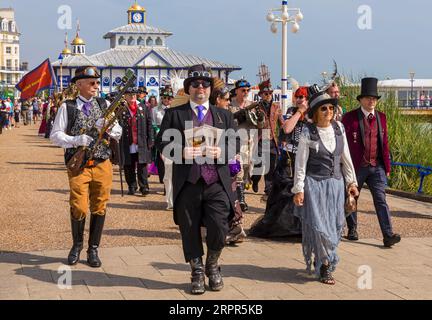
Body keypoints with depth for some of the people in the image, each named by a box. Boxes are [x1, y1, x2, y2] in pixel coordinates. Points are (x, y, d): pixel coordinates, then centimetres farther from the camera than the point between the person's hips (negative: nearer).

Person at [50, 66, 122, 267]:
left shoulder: (105, 105, 10)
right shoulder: (67, 107, 1)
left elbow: (118, 134, 8)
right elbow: (55, 135, -3)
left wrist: (108, 128, -13)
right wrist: (76, 140, -18)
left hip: (102, 165, 3)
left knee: (99, 207, 5)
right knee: (79, 208, -5)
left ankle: (93, 249, 19)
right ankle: (77, 245, 20)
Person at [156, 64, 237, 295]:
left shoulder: (224, 115, 15)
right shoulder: (174, 114, 8)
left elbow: (235, 145, 11)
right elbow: (161, 142, 2)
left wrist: (221, 152, -9)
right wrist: (181, 152, -15)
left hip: (217, 183, 1)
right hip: (187, 183, -1)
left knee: (219, 228, -7)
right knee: (190, 231, 6)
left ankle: (212, 265, 21)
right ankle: (197, 272, 24)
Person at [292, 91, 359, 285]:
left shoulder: (339, 128, 5)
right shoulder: (308, 133, -7)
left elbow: (346, 157, 12)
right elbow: (300, 163, -6)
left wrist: (351, 181, 11)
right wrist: (298, 189, -10)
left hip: (335, 183, 5)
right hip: (314, 183, -5)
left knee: (335, 226, 6)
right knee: (318, 226, -6)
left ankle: (321, 262, 23)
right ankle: (325, 266, 8)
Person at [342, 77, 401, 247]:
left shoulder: (381, 117, 9)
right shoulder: (350, 117, -6)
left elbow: (384, 142, 12)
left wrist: (387, 167, 10)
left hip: (377, 167, 3)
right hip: (356, 167, -3)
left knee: (381, 200, -5)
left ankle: (388, 235, -10)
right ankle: (352, 229, 29)